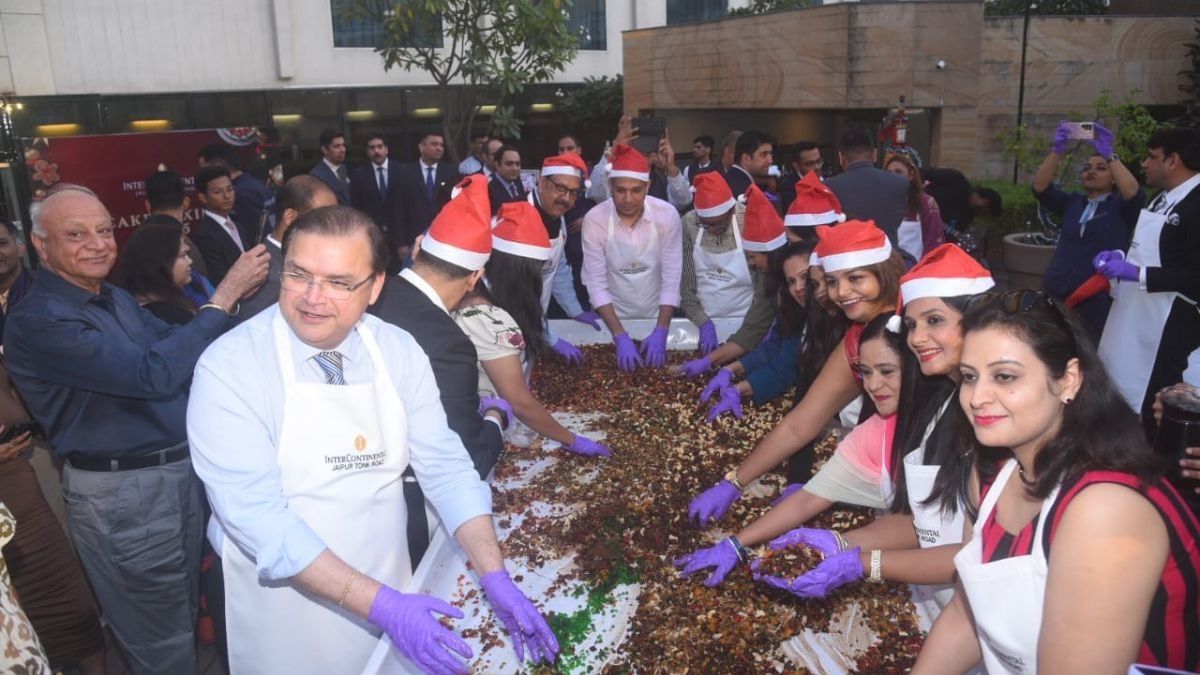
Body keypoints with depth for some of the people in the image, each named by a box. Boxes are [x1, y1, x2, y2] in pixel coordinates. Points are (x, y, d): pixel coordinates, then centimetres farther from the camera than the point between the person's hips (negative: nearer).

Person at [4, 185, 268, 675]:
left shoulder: (114, 297, 8)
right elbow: (153, 374, -30)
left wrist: (235, 293, -6)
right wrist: (224, 295, -27)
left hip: (180, 469, 8)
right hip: (123, 492, -8)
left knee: (184, 612, 25)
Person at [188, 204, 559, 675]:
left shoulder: (400, 352, -7)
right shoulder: (229, 368, -19)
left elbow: (446, 468, -5)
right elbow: (257, 514, -24)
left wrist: (496, 579, -15)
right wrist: (379, 603, -30)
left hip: (389, 590, 3)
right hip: (283, 611, -3)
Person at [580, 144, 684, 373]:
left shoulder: (667, 215, -17)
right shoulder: (594, 219, -18)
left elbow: (672, 277, -14)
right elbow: (596, 283, -17)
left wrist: (660, 332, -22)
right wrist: (620, 336, -25)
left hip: (657, 316, 1)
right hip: (612, 319, 0)